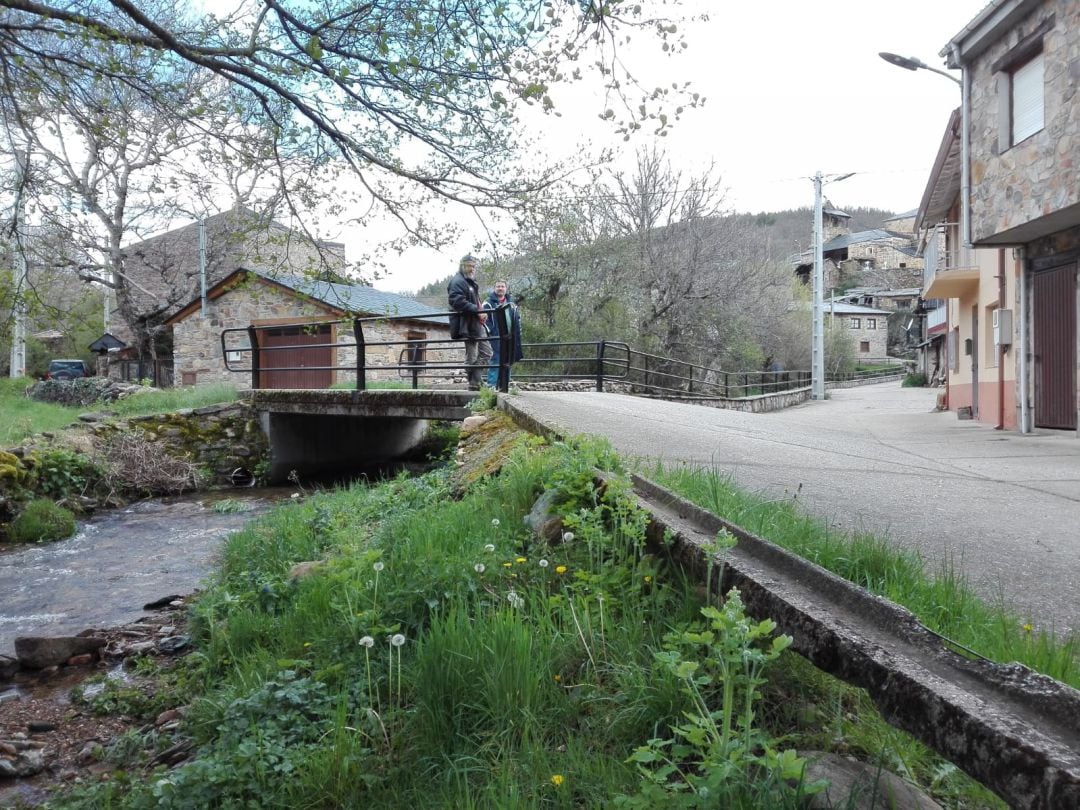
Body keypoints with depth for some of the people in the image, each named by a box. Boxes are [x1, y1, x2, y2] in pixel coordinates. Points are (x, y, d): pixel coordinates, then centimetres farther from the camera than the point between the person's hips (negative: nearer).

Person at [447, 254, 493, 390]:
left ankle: (475, 382, 15)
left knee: (486, 352, 12)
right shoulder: (457, 281, -9)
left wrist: (482, 313, 10)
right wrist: (477, 311, -26)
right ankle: (474, 385, 1)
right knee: (471, 357, -5)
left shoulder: (471, 282, 23)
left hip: (477, 324, 10)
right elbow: (458, 301, -24)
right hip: (468, 325, -10)